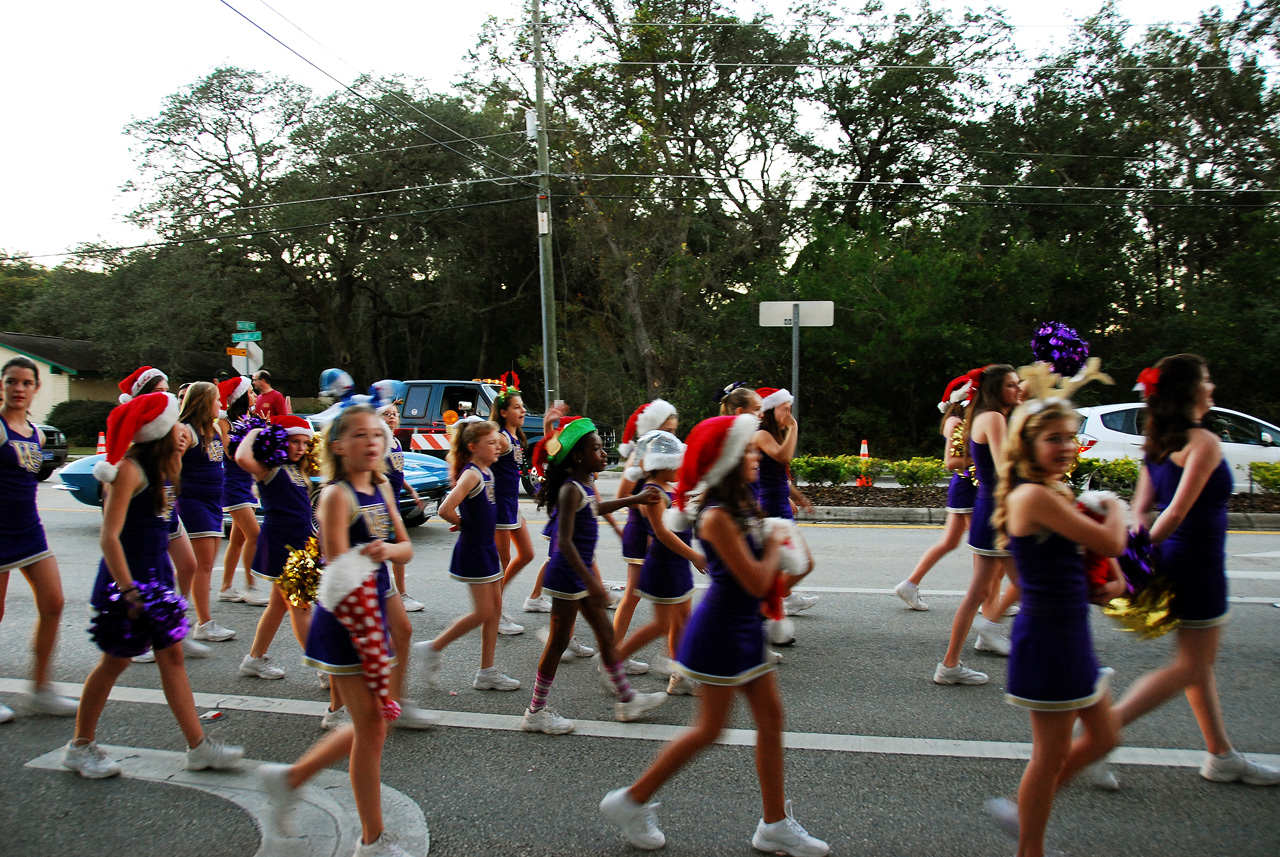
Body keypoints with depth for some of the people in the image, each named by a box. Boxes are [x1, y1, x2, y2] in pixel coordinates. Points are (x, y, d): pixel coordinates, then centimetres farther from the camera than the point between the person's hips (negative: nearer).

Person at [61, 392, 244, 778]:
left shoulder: (160, 466, 7)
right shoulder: (130, 469, -18)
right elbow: (110, 536, -21)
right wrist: (128, 591, -23)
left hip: (156, 574, 9)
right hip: (127, 576, -9)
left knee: (172, 657, 9)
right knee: (115, 660, 6)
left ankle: (199, 746, 14)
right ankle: (80, 746, 26)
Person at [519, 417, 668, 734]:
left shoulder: (584, 486, 7)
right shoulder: (571, 489, -21)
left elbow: (595, 508, 31)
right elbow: (564, 542, -27)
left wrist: (636, 499, 33)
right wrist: (591, 582, -30)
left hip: (581, 573, 9)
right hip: (567, 575, -9)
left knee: (605, 633, 16)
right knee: (558, 643, 2)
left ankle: (627, 700, 29)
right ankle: (536, 713, 15)